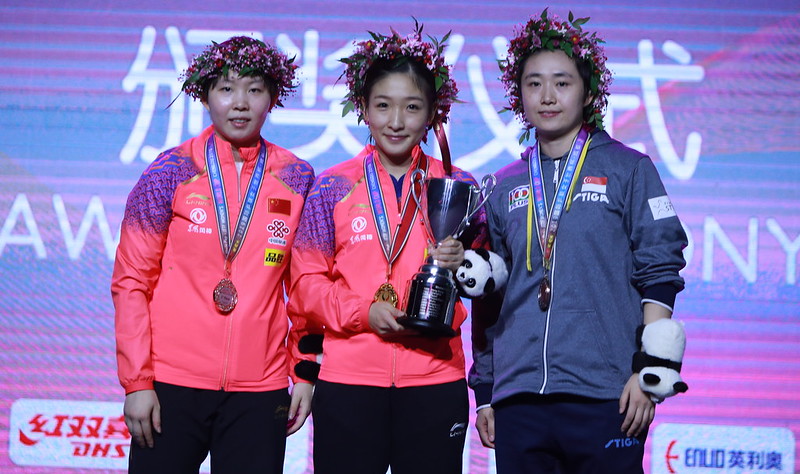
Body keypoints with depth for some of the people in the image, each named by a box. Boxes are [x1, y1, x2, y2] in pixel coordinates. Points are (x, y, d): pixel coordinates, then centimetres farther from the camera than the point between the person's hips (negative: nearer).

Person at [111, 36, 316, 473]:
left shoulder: (296, 179, 7)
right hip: (171, 387, -1)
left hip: (260, 389, 2)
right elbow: (131, 281, 0)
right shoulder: (171, 172, 0)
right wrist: (136, 381, -6)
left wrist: (306, 373, 5)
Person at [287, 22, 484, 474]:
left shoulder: (456, 186, 8)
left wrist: (461, 267, -13)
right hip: (347, 380, -1)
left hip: (435, 381, 1)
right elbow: (306, 283, 3)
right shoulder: (333, 187, 5)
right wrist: (363, 311, -12)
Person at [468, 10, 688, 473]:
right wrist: (485, 392, 15)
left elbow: (659, 275, 1)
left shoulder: (629, 170, 5)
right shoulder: (505, 188, 14)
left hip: (605, 398, -3)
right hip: (517, 398, 3)